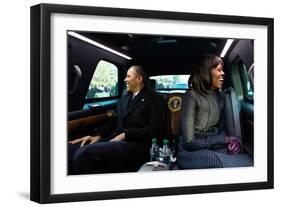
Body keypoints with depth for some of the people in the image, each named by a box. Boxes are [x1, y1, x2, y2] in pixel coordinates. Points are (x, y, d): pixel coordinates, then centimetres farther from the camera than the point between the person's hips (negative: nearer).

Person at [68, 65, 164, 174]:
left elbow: (155, 129, -7)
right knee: (71, 148, -17)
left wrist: (125, 135, -11)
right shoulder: (125, 97, 23)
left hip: (136, 145, -7)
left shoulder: (152, 99, 3)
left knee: (84, 153, -32)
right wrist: (99, 136, 4)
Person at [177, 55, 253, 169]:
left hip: (215, 148, 7)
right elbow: (189, 141, -13)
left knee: (247, 161, -25)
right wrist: (224, 140, -11)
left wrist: (229, 142, -8)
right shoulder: (192, 96, -9)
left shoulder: (220, 96, 13)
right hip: (193, 151, -6)